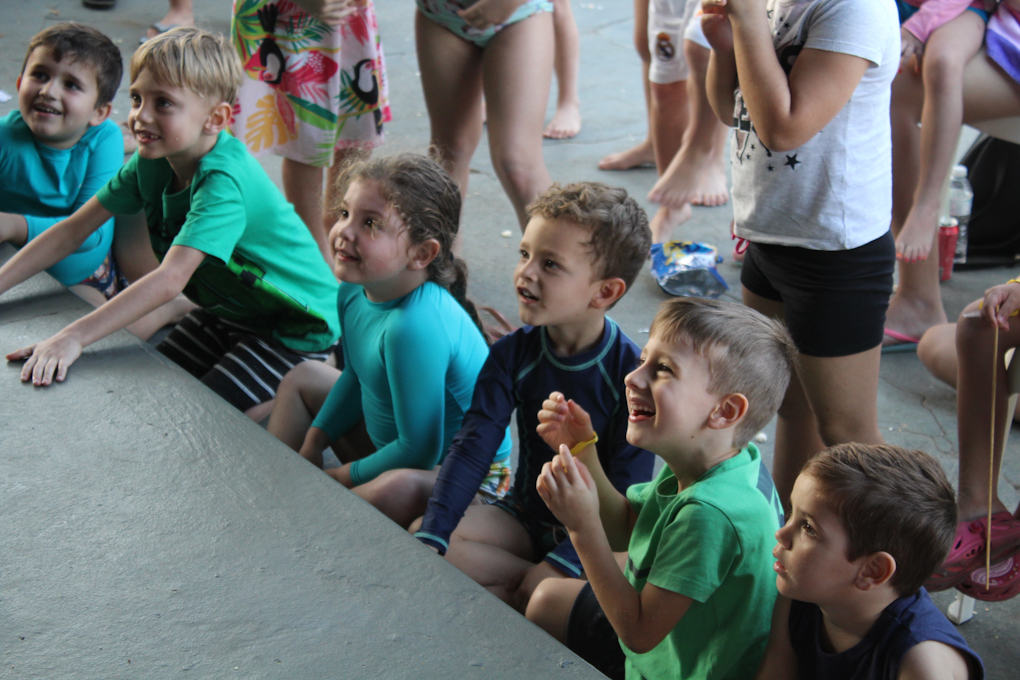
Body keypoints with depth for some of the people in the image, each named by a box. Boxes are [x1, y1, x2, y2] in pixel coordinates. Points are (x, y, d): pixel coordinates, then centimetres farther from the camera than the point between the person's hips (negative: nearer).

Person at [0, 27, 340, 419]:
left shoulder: (224, 181, -33)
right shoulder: (153, 161, -7)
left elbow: (170, 280, -42)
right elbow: (73, 229, -3)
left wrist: (74, 337, -47)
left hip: (298, 328, -8)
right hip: (230, 311, 8)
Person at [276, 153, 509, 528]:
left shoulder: (415, 327, -34)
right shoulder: (354, 292, -6)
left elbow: (419, 452, -28)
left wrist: (337, 477, -16)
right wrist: (312, 445, 7)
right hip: (392, 443, 10)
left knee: (399, 487, -42)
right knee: (304, 377, 19)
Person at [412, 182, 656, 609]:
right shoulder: (513, 355, -5)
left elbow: (626, 493, -18)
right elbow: (473, 446, -10)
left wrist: (560, 564, -26)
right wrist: (431, 536, -23)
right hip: (526, 516, 6)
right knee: (417, 537, -15)